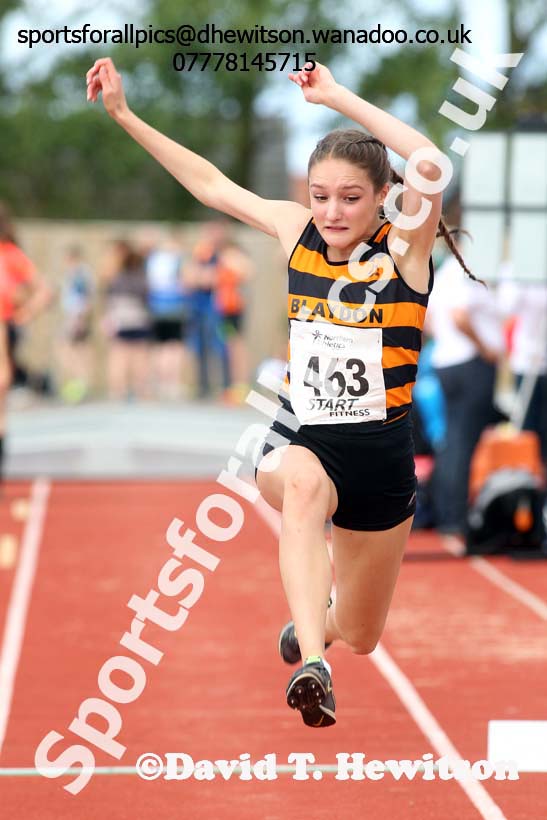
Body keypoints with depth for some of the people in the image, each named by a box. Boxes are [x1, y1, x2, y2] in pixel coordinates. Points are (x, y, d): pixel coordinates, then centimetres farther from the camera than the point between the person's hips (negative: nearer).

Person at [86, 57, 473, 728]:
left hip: (379, 457, -1)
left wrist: (339, 97, -27)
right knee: (303, 484, -40)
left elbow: (431, 167, -32)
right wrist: (123, 113, 6)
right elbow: (211, 183, 8)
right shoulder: (297, 233, -2)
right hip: (298, 442, 1)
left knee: (359, 637, 15)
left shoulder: (404, 250, -12)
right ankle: (312, 667, -50)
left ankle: (314, 622, 54)